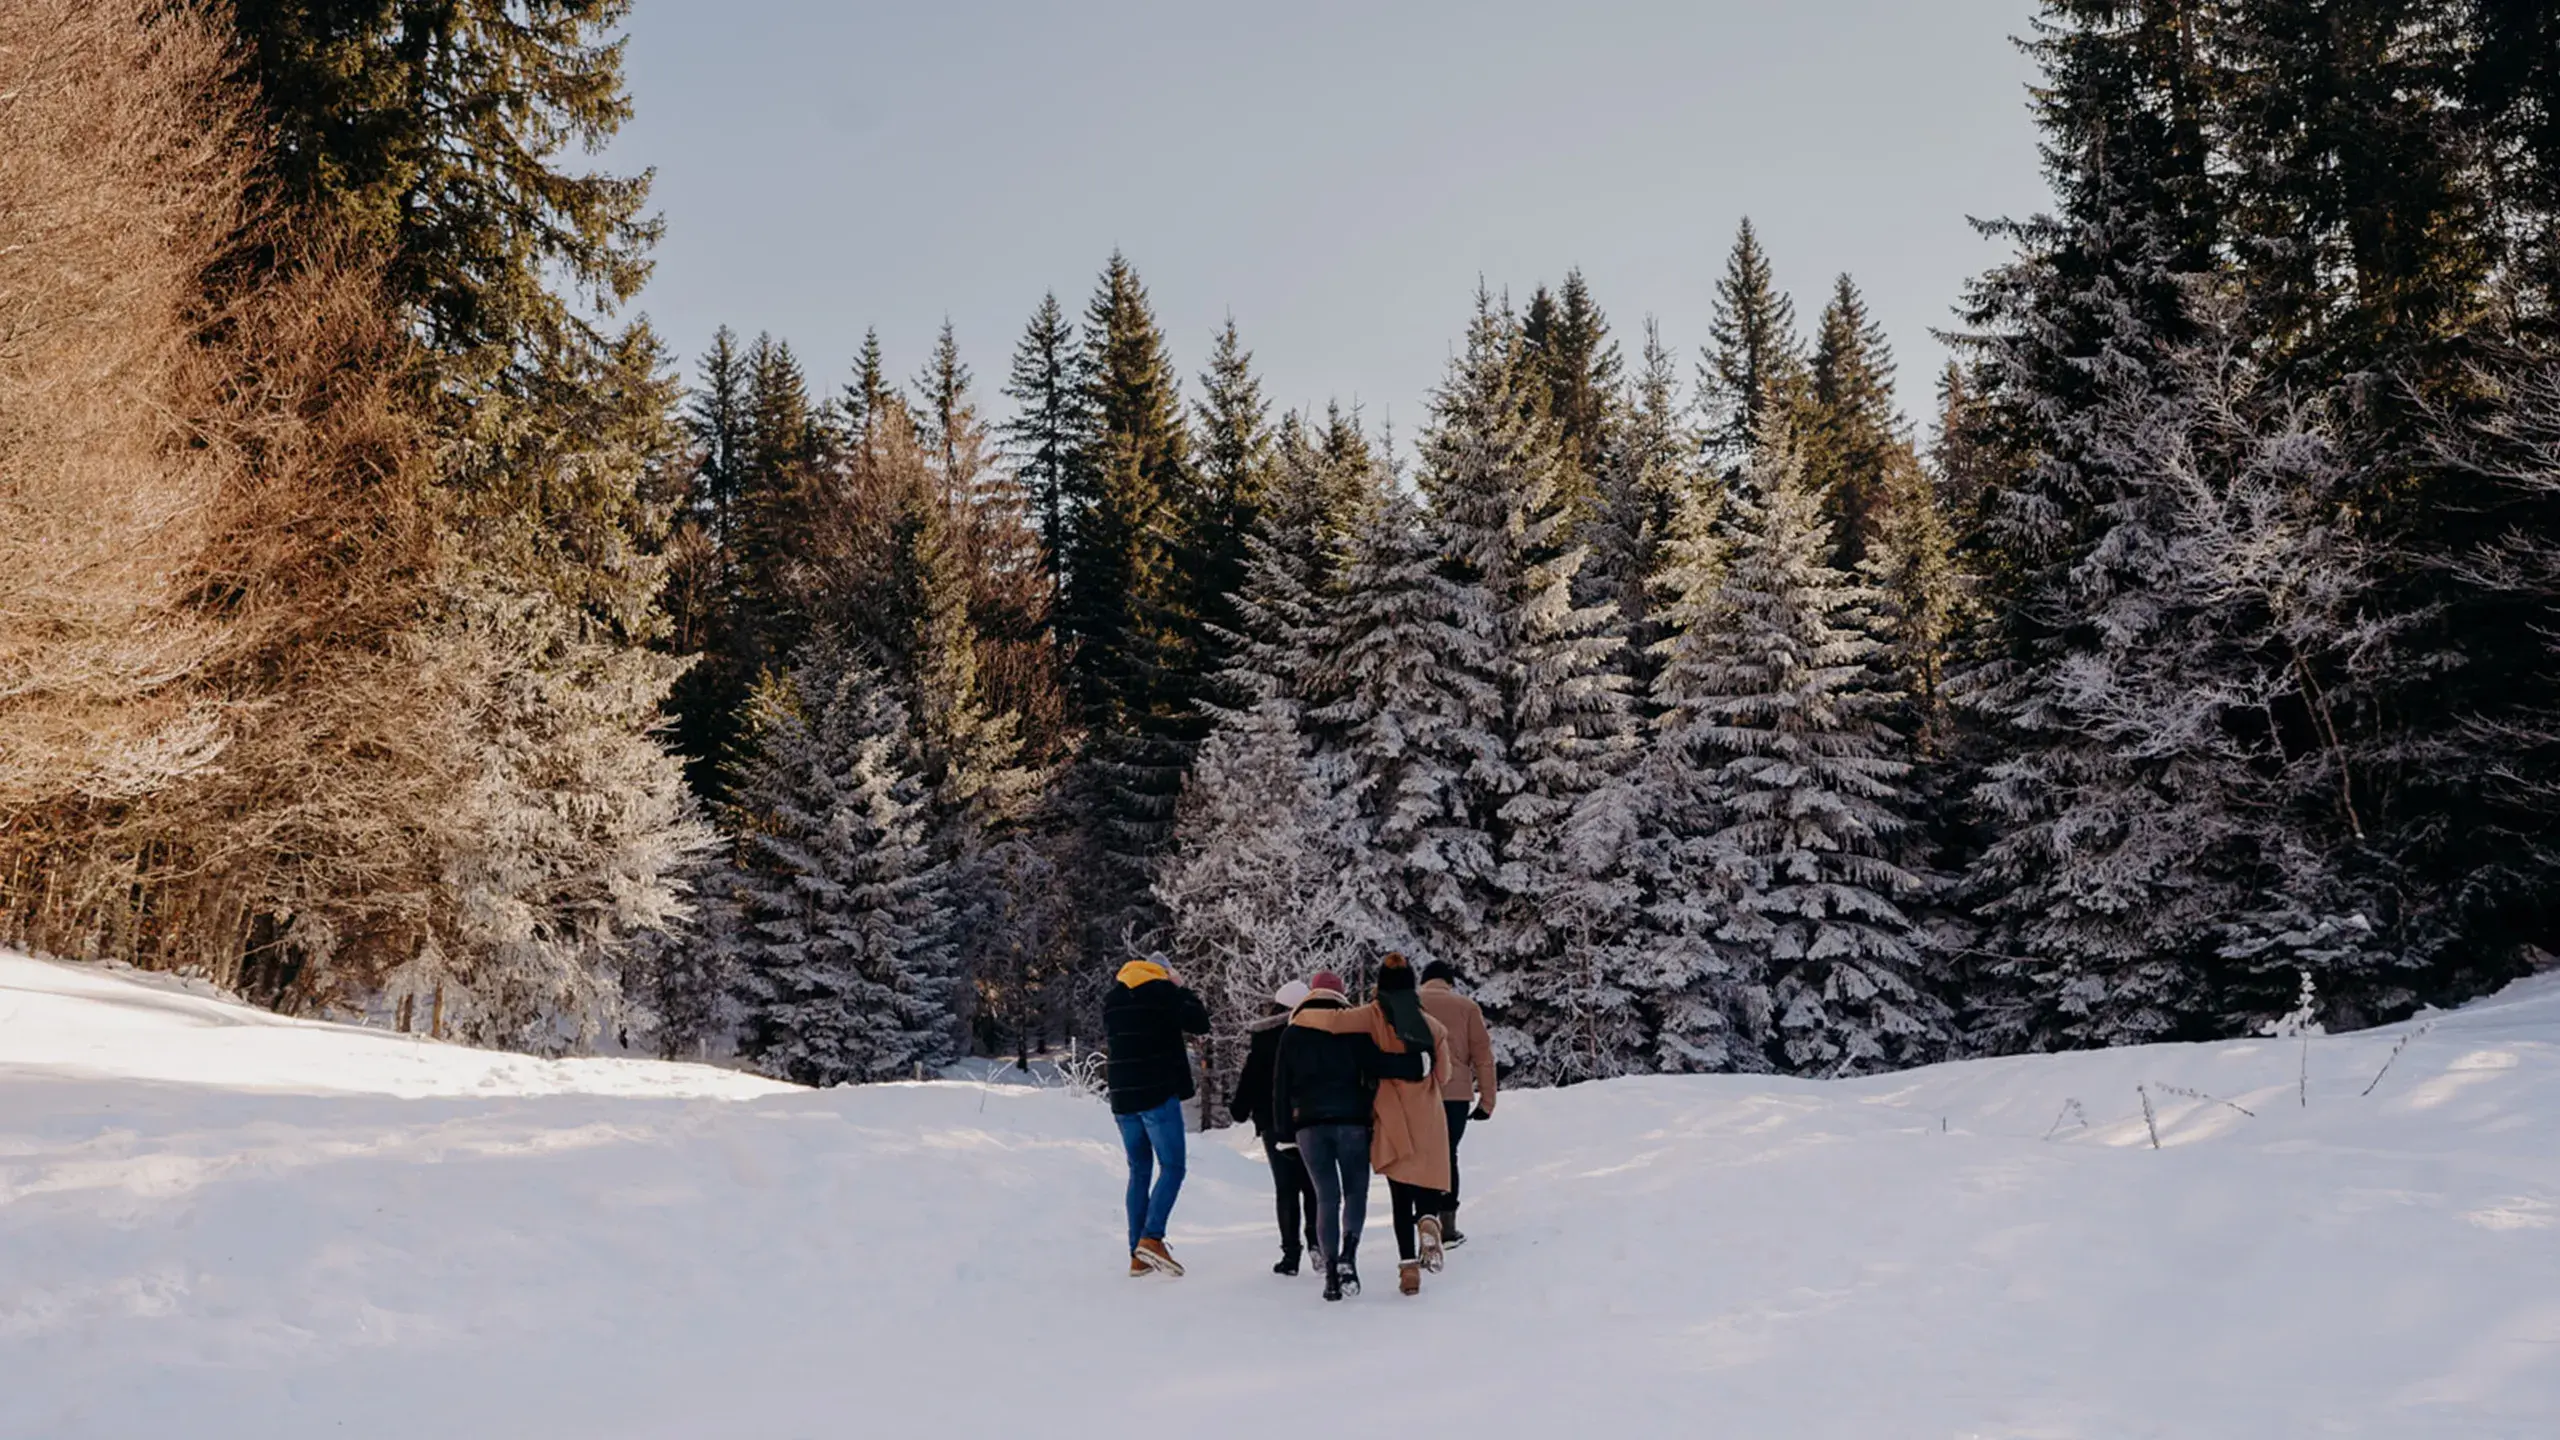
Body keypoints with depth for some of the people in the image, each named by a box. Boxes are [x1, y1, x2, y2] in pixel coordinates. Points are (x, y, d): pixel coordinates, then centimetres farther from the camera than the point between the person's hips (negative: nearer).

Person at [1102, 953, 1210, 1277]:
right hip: (1158, 1094, -6)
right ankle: (1152, 1237, -20)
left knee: (1139, 1170, 11)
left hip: (1122, 1097, 6)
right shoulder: (1163, 991, -6)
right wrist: (1182, 989, 11)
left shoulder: (1111, 998, 13)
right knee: (1171, 1168, -2)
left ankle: (1138, 1255, 7)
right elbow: (1200, 1023, 0)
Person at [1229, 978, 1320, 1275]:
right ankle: (1316, 1240, -5)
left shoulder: (1264, 1036, -5)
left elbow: (1251, 1078, -5)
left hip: (1274, 1122, -1)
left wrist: (1239, 1109, 7)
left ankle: (1291, 1253, -1)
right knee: (1312, 1185, 11)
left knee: (1285, 1188, 2)